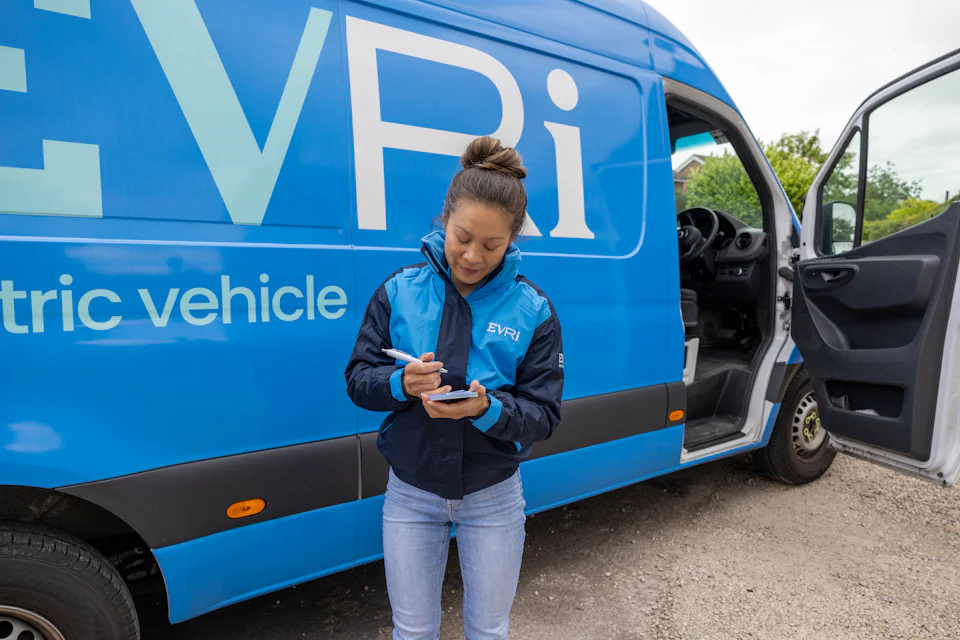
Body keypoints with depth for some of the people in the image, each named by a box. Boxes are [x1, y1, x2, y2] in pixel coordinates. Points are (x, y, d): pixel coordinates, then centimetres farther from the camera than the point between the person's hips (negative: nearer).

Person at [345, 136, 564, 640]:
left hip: (493, 497, 0)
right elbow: (357, 380, -4)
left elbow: (543, 415, -10)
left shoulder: (532, 309, -10)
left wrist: (487, 408, -30)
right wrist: (402, 383, -26)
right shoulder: (399, 291, -7)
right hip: (410, 493, 1)